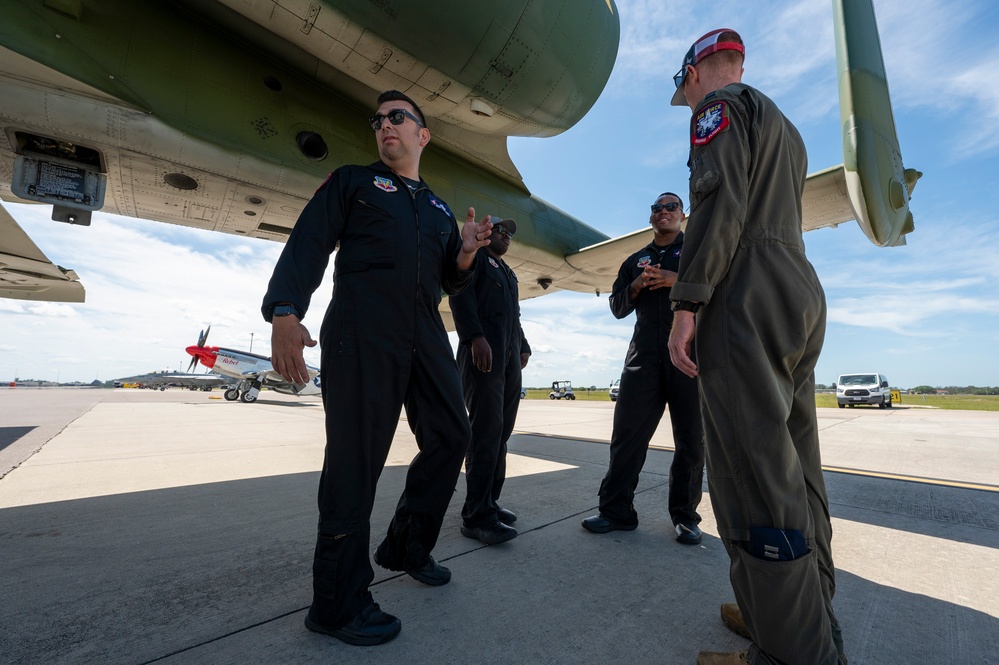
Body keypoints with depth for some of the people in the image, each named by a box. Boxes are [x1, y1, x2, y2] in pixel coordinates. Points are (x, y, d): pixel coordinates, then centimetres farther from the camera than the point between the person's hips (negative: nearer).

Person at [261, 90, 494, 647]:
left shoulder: (440, 209, 26)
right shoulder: (352, 182, 14)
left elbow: (452, 282, 25)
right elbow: (308, 245, 0)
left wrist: (467, 253, 2)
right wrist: (284, 312, -18)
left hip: (426, 335, 6)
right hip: (362, 332, -5)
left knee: (451, 437, 7)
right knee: (356, 458, -5)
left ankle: (407, 547, 29)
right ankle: (339, 604, 11)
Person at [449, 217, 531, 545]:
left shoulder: (508, 273, 30)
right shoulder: (474, 257, 7)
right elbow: (460, 294, -9)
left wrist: (523, 347, 14)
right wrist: (476, 337, -21)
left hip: (510, 358, 8)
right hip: (483, 352, -8)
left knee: (501, 430, 6)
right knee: (486, 429, -12)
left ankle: (489, 502, 15)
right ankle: (477, 515, -6)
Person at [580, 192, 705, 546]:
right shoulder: (635, 260, 22)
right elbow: (617, 307, 17)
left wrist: (680, 281, -15)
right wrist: (635, 287, -3)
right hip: (644, 354, 2)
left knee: (691, 437, 2)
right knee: (627, 432, -2)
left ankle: (685, 514, 15)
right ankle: (616, 509, 7)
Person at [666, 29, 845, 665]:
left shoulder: (721, 106, 3)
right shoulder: (786, 127, 31)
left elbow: (719, 202, -14)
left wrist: (686, 304, -18)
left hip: (748, 297, -10)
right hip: (804, 295, 10)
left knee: (755, 471, -9)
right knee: (795, 464, 10)